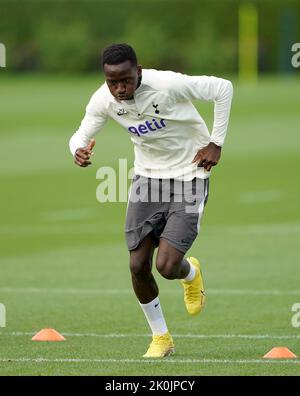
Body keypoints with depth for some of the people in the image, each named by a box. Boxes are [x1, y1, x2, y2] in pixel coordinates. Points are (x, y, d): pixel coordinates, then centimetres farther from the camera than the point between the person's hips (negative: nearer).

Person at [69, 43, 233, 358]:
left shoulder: (167, 85, -27)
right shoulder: (104, 101, -13)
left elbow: (223, 88, -16)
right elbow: (81, 134, 3)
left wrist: (216, 143, -12)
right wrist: (79, 151, -23)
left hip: (188, 176, -5)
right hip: (147, 176, 5)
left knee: (167, 267, -14)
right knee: (138, 266, -2)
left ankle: (191, 273, 26)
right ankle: (161, 337, 21)